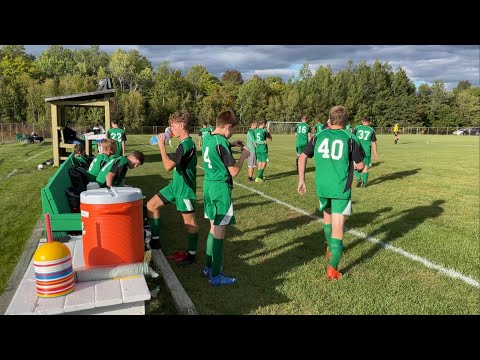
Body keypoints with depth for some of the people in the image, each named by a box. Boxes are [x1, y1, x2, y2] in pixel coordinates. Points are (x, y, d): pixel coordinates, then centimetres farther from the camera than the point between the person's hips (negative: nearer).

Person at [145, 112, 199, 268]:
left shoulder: (186, 144, -21)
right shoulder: (185, 143, 9)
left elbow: (168, 166, -25)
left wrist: (162, 145, -19)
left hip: (185, 188, -10)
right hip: (176, 184, 10)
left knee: (189, 220, 2)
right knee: (151, 205, 11)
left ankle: (191, 254, 16)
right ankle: (155, 240, 22)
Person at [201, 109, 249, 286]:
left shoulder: (207, 138, 7)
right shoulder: (222, 142, -18)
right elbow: (234, 171, -17)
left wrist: (230, 144, 19)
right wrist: (243, 156, -1)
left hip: (209, 185, 9)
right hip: (221, 188, -9)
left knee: (214, 228, 19)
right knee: (219, 231, -1)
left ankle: (209, 267, 30)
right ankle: (216, 276, 8)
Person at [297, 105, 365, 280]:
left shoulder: (319, 136, 5)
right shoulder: (350, 138, -4)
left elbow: (302, 157, 3)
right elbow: (360, 166, -2)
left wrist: (301, 180, 8)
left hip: (322, 187, 4)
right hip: (341, 189, -3)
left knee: (327, 216, 27)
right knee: (338, 226, -1)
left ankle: (331, 249, 44)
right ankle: (332, 268, -5)